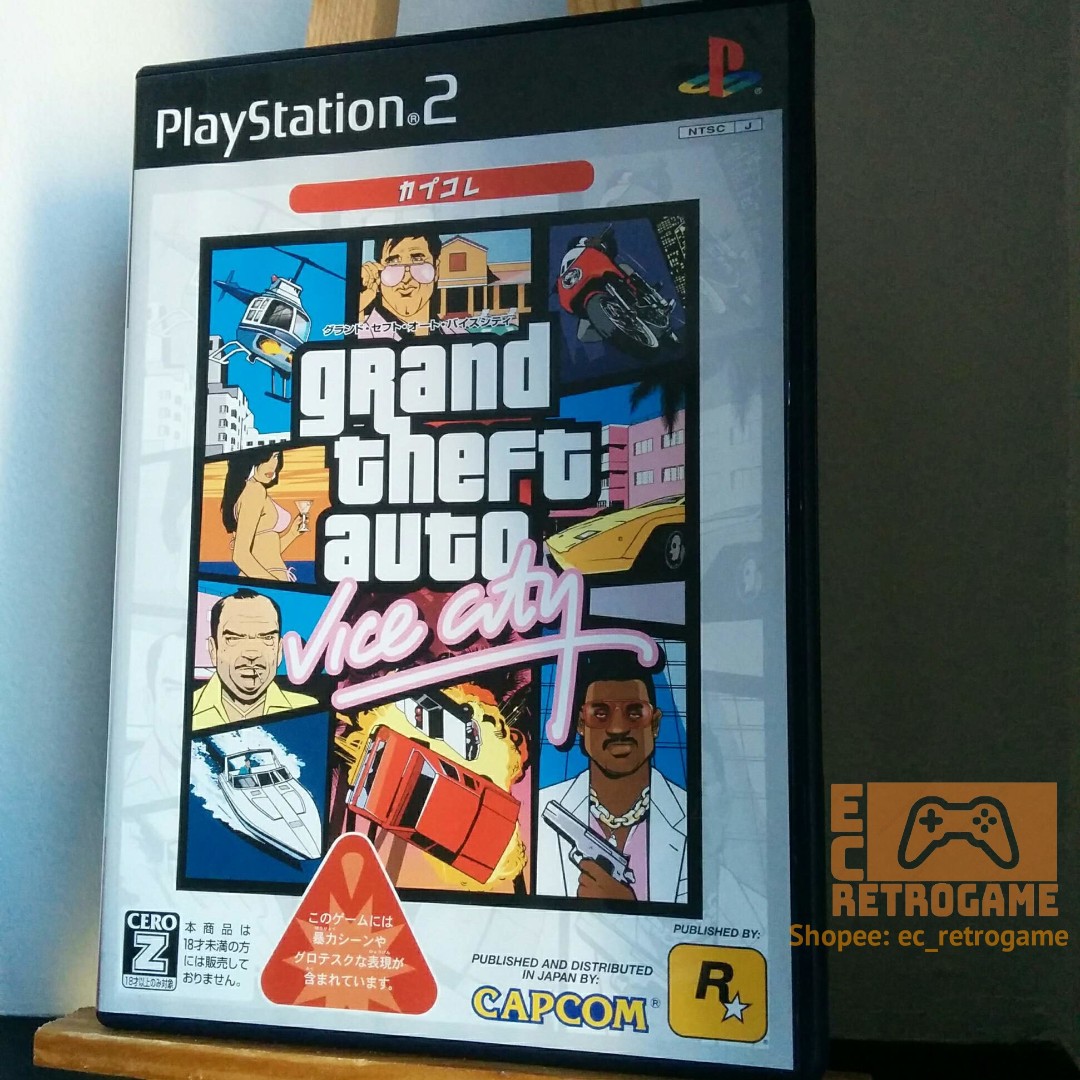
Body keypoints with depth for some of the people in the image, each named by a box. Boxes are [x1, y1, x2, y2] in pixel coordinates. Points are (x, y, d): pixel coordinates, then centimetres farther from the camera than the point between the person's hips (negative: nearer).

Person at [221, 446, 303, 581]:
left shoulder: (257, 490, 15)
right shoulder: (254, 490, -12)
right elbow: (240, 555, -19)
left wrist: (293, 532, 15)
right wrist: (276, 583, -22)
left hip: (267, 578, 9)